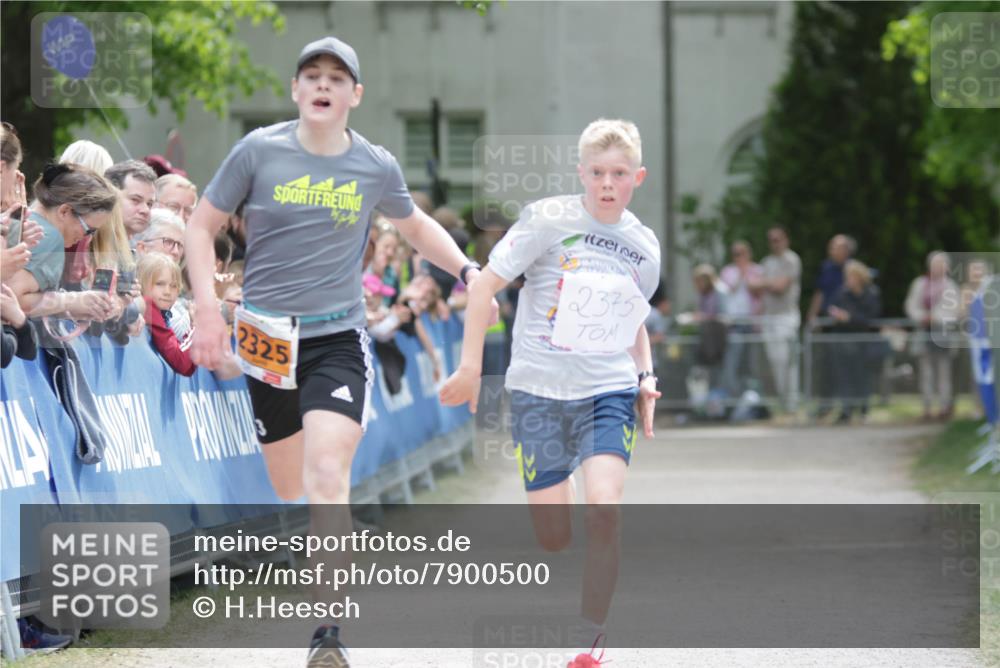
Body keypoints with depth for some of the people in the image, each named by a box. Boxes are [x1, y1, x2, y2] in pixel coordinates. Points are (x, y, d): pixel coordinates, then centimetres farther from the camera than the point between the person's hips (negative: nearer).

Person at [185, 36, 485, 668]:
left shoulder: (376, 166, 2)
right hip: (267, 337, 1)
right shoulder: (259, 151, -2)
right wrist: (209, 309, -6)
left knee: (327, 477, -19)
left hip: (339, 338, -1)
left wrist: (467, 269, 7)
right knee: (289, 487, 8)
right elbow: (202, 227, 5)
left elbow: (416, 225, 22)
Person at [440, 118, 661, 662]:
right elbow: (485, 286, -5)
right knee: (553, 538, -2)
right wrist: (471, 365, -9)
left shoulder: (644, 247, 6)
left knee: (603, 511, -20)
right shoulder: (548, 219, -7)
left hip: (608, 392, 2)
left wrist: (645, 376, 9)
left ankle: (590, 644, -11)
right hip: (538, 391, -2)